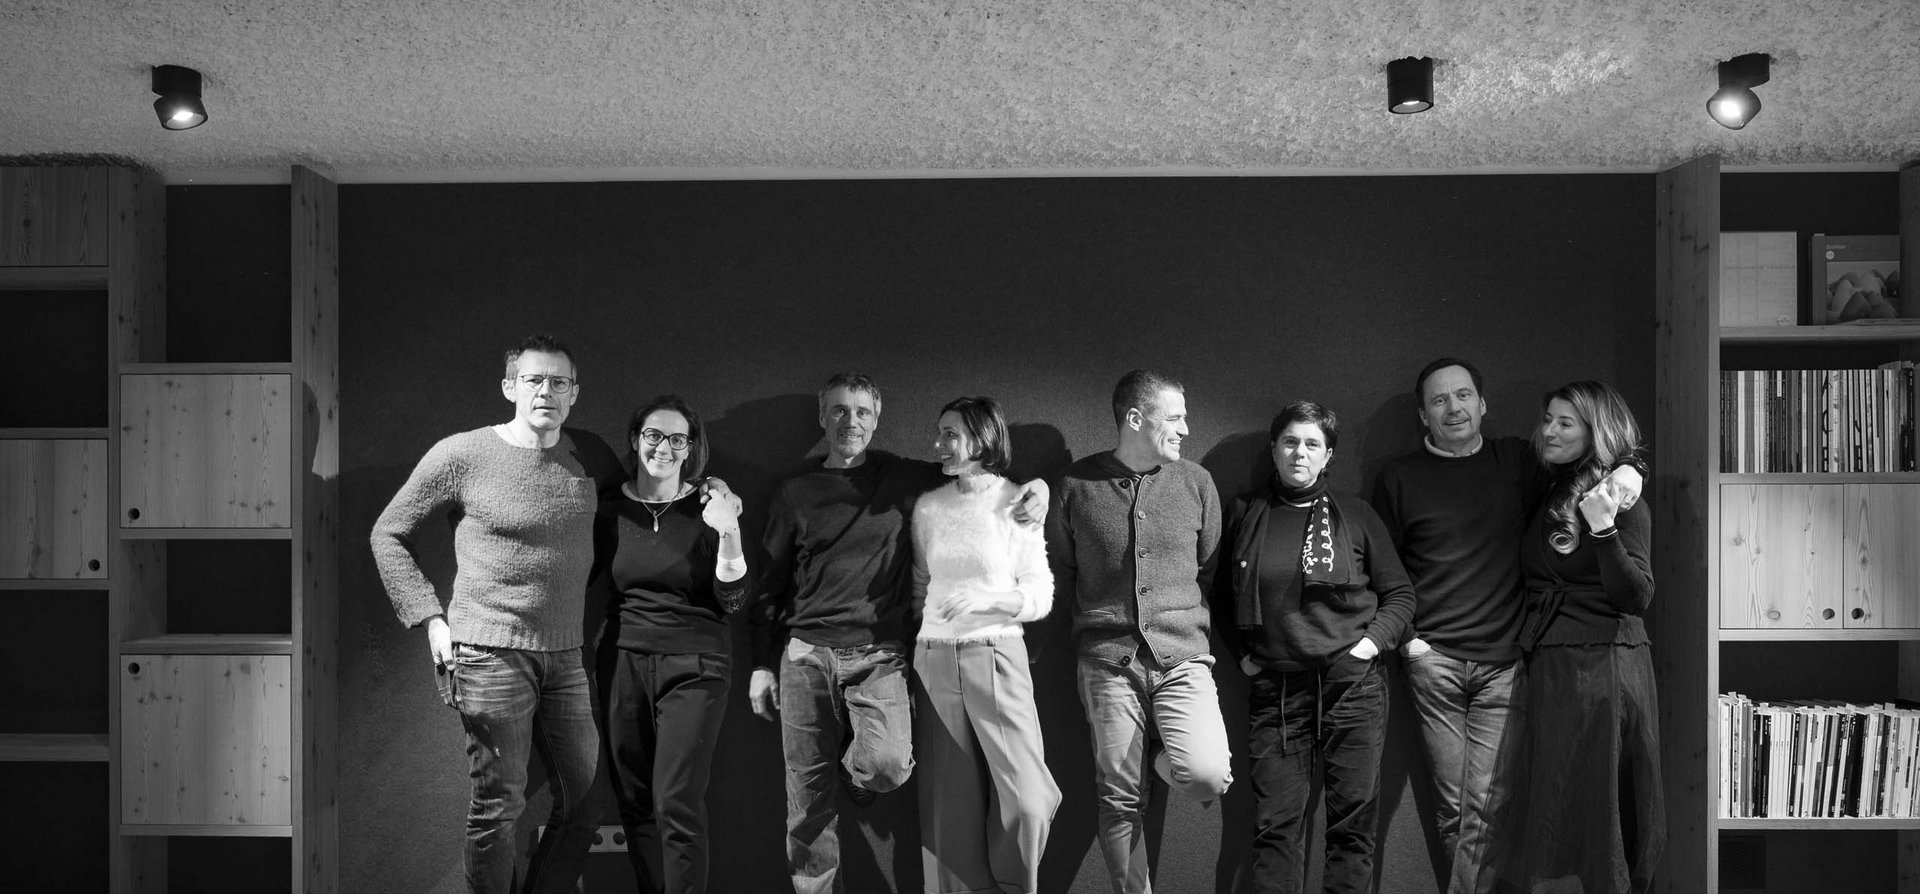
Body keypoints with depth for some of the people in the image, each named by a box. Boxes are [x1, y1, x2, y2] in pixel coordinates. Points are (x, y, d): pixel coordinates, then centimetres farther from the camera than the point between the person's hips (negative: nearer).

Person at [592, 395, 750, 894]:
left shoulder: (706, 510, -3)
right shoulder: (609, 509, 4)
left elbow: (731, 601, -6)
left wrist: (729, 536, -19)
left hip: (693, 665, -3)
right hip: (622, 661, 3)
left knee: (676, 805, -7)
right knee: (633, 801, 7)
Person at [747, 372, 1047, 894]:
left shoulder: (902, 479, 7)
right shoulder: (795, 494, 9)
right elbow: (770, 584, 13)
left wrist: (1034, 488, 1)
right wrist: (761, 664, 9)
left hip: (878, 655, -1)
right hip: (805, 655, 1)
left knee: (888, 764, -22)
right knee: (808, 800, 1)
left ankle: (856, 771, 12)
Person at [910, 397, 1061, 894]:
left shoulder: (1016, 505, -1)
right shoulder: (928, 507, 9)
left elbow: (1040, 598, -1)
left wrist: (983, 599, -17)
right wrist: (908, 655, 10)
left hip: (997, 656, -3)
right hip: (934, 660, 3)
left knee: (1027, 800, -9)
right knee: (948, 803, 3)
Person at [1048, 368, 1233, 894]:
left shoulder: (1196, 482, 6)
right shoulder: (1077, 484, 2)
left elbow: (1211, 570, 14)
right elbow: (1058, 570, 12)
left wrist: (1187, 624, 9)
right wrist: (1098, 622, 9)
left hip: (1182, 658, 1)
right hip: (1107, 662, 0)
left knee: (1208, 776, -19)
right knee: (1119, 800, 3)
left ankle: (1170, 764, 15)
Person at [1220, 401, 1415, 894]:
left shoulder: (1356, 516, 6)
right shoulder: (1244, 512, 7)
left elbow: (1400, 593, 12)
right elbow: (1223, 591, 16)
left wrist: (1374, 640, -3)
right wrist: (1242, 651, 6)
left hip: (1352, 682, 0)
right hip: (1274, 685, 0)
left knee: (1353, 817, 3)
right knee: (1276, 822, -1)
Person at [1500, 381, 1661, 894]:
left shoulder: (1622, 503, -5)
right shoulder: (1548, 498, 12)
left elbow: (1637, 598, -13)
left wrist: (1604, 530, -23)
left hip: (1603, 664, -6)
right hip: (1549, 668, 6)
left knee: (1599, 807, -2)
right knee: (1549, 803, 8)